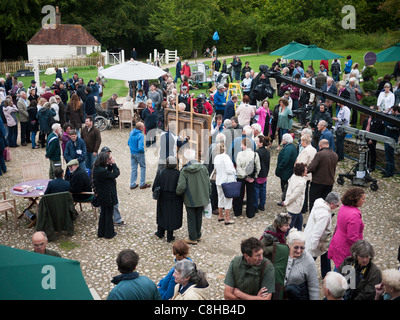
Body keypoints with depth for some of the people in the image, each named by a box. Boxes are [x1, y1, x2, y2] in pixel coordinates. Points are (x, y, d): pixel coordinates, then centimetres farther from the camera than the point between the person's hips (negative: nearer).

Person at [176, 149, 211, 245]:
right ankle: (198, 236, 32)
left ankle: (193, 238, 19)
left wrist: (178, 193, 4)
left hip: (190, 199, -3)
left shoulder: (184, 170, -17)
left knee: (191, 218, 10)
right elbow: (208, 184, -2)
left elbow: (181, 186, -18)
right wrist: (208, 196, 12)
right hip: (201, 198, 3)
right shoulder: (203, 168, -8)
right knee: (199, 217, 19)